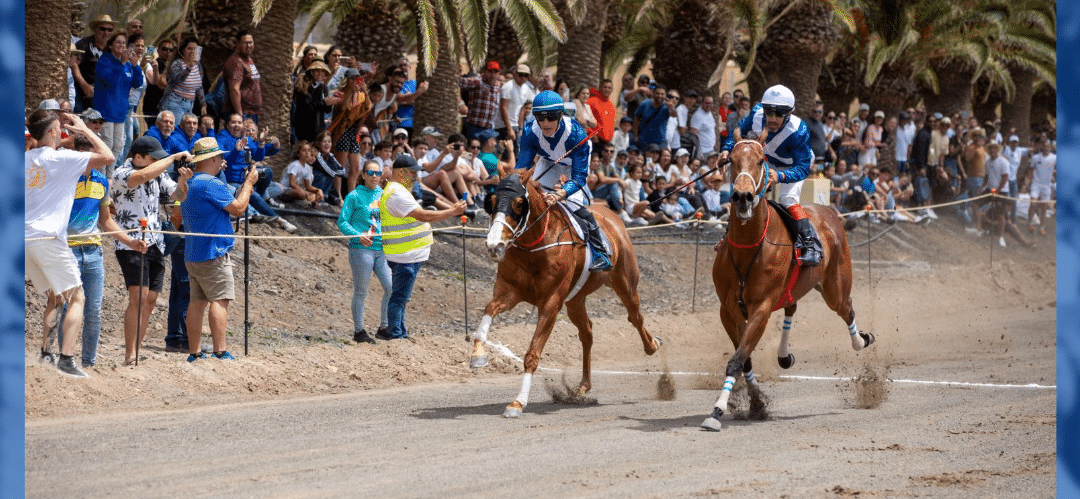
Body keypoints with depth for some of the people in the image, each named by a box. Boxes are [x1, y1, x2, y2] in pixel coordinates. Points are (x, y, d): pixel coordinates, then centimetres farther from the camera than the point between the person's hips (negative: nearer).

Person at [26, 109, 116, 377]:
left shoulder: (26, 159, 12)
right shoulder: (62, 158, -6)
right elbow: (108, 157, -6)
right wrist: (85, 129, 5)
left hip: (25, 238, 7)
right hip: (49, 238, -7)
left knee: (55, 298, 19)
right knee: (77, 298, -2)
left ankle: (43, 353, 8)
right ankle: (66, 358, -16)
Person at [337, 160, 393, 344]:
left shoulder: (384, 195, 13)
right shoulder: (354, 196, -3)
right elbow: (342, 222, -6)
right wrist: (359, 236, -20)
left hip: (382, 248, 5)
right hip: (362, 248, -5)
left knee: (391, 287, 0)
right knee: (361, 291, 1)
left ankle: (384, 327, 14)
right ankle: (359, 331, 11)